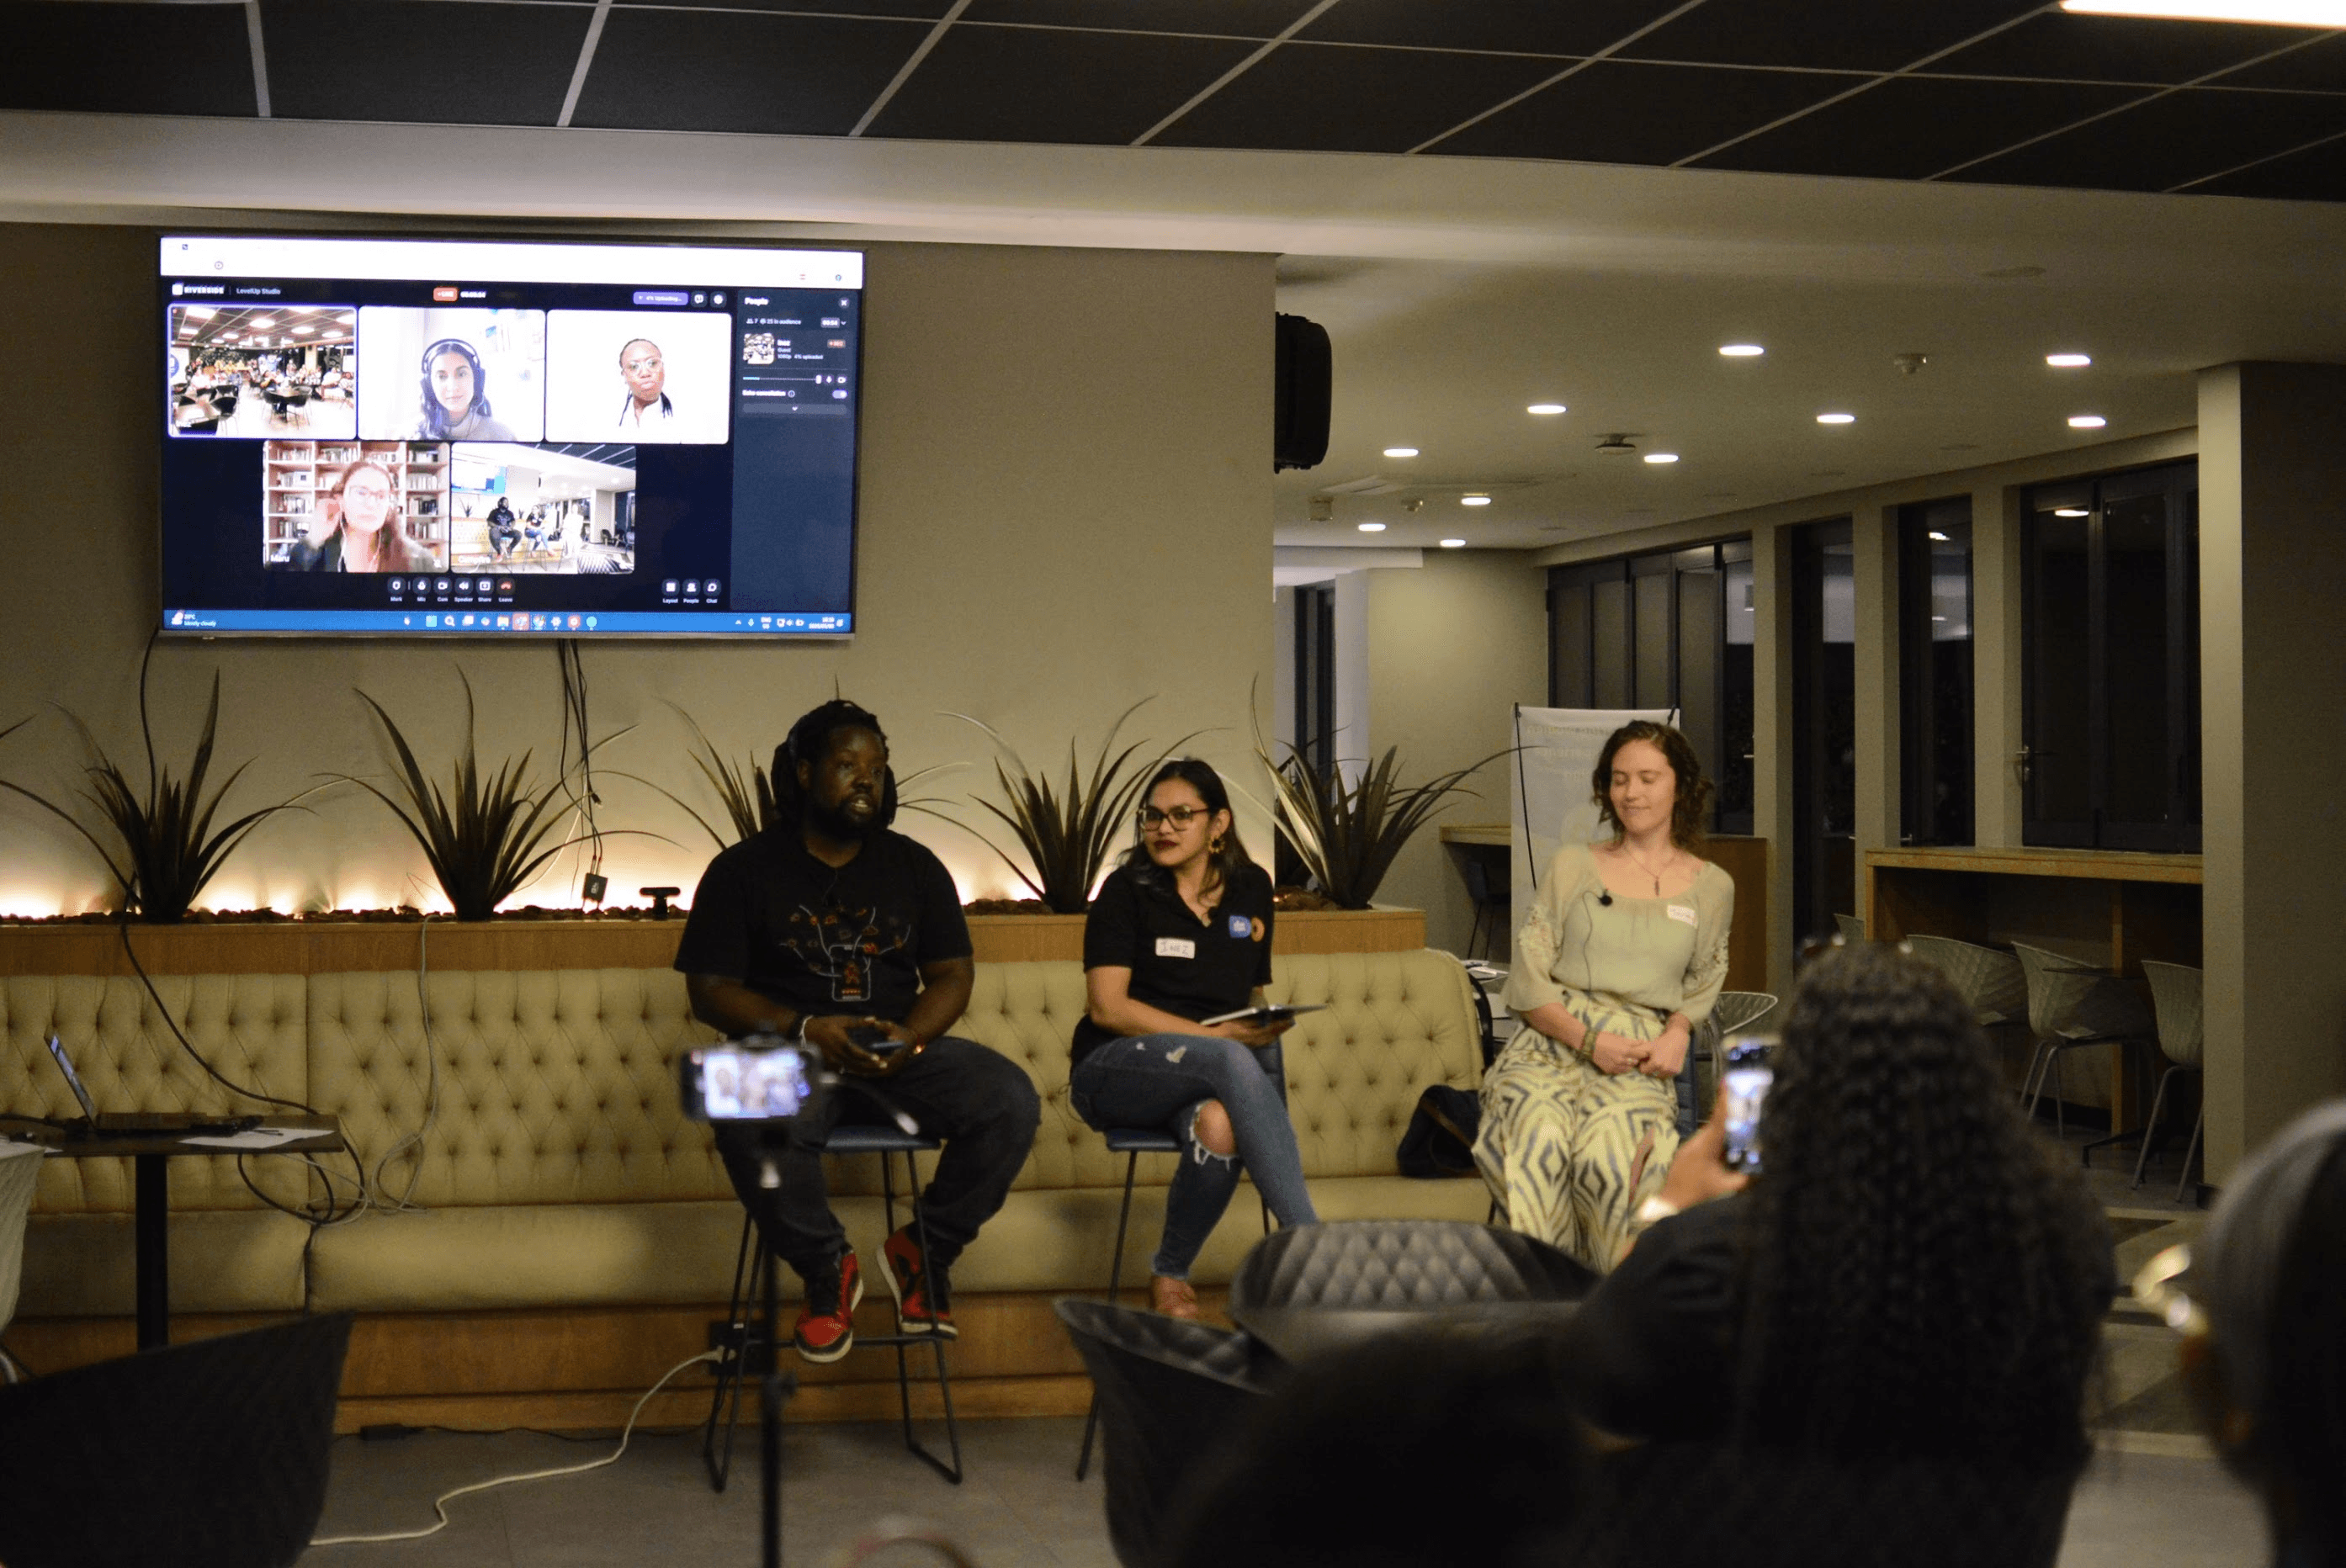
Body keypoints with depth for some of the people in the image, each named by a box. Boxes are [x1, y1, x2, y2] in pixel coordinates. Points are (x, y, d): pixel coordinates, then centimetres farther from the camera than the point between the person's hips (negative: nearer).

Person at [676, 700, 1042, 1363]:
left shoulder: (913, 866, 16)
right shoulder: (743, 870, 5)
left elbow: (952, 974, 11)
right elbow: (710, 990, -1)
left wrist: (910, 1037, -12)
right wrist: (806, 1030, -17)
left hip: (900, 1051, 3)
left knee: (1011, 1099, -24)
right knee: (751, 1124, -39)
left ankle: (923, 1251, -2)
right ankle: (826, 1269, -12)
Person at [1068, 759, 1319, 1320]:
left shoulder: (1250, 889, 13)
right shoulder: (1127, 890, 1)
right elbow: (1107, 1007, -9)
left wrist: (1264, 1023, 0)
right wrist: (1218, 1035, -16)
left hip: (1207, 1081, 3)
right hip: (1113, 1073, -3)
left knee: (1221, 1126, -39)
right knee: (1231, 1061, -38)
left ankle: (1169, 1275, -17)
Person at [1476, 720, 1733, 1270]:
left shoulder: (1711, 886, 17)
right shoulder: (1572, 865, 15)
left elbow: (1703, 985, 25)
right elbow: (1527, 982, 9)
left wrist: (1679, 1031, 1)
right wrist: (1588, 1040, -8)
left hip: (1638, 1058, 0)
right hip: (1551, 1044, 0)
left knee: (1607, 1153, -36)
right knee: (1540, 1140, -36)